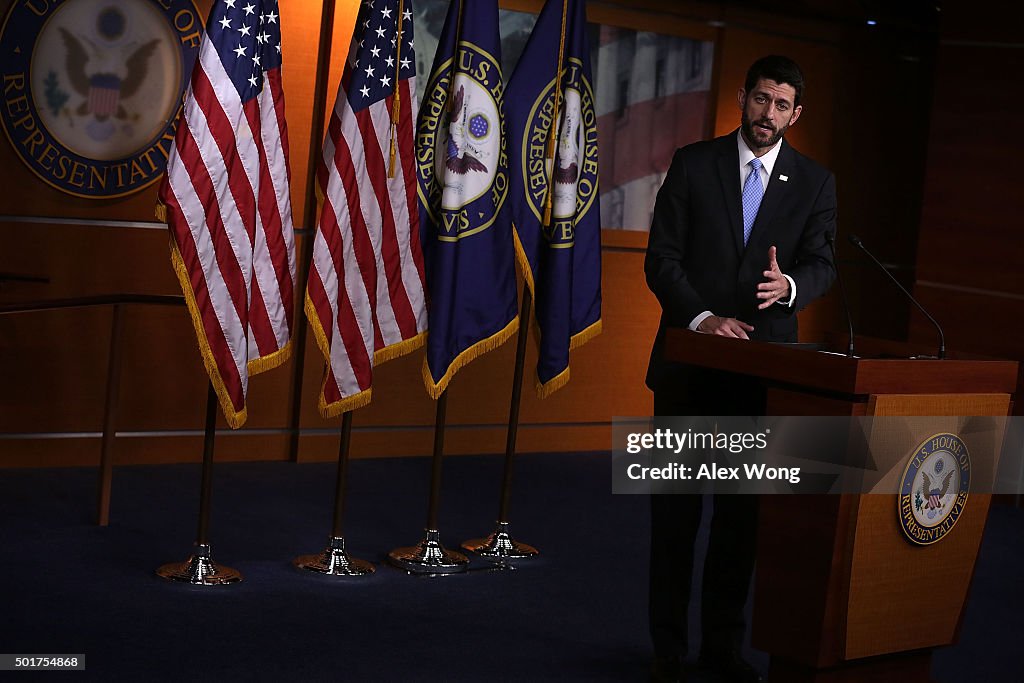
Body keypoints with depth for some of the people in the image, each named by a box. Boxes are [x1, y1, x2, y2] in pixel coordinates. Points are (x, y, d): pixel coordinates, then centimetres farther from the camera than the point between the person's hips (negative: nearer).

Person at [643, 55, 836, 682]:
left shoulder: (815, 182, 6)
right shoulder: (694, 164, 2)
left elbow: (822, 264, 0)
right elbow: (662, 257, -2)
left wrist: (790, 286, -23)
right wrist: (702, 317, -16)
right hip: (690, 359, -1)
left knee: (744, 511, 6)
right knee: (676, 506, 4)